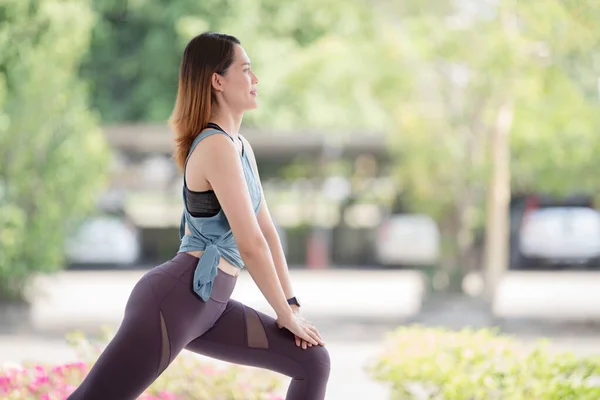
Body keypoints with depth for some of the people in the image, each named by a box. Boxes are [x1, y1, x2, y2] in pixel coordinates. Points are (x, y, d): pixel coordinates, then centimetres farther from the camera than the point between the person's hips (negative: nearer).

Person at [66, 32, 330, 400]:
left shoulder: (241, 147, 16)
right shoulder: (217, 146, -14)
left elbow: (267, 230, 19)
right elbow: (250, 244, -15)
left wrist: (292, 303, 13)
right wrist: (286, 314, -5)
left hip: (208, 306, 10)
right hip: (176, 298, -10)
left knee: (314, 363, 7)